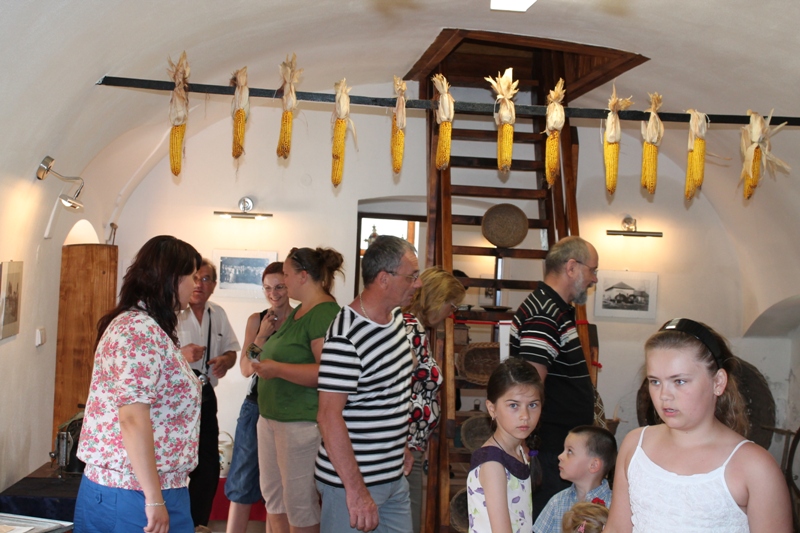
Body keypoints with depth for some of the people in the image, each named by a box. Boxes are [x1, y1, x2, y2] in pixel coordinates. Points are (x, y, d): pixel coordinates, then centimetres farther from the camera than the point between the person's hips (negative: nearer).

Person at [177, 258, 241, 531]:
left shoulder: (218, 314, 9)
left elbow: (231, 349, 18)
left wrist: (225, 360, -4)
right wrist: (180, 355, -27)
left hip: (205, 396, 6)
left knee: (208, 465, 11)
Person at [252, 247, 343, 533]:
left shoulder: (326, 313, -17)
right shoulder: (297, 311, 14)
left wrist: (277, 369, -23)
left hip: (302, 422, -10)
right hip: (271, 416, 10)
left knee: (300, 504, 0)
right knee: (273, 496, 17)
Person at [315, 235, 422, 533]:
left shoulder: (396, 316, 5)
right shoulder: (345, 338, -23)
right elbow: (329, 416, -24)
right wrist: (355, 490, -23)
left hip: (394, 476, 8)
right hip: (352, 480, -8)